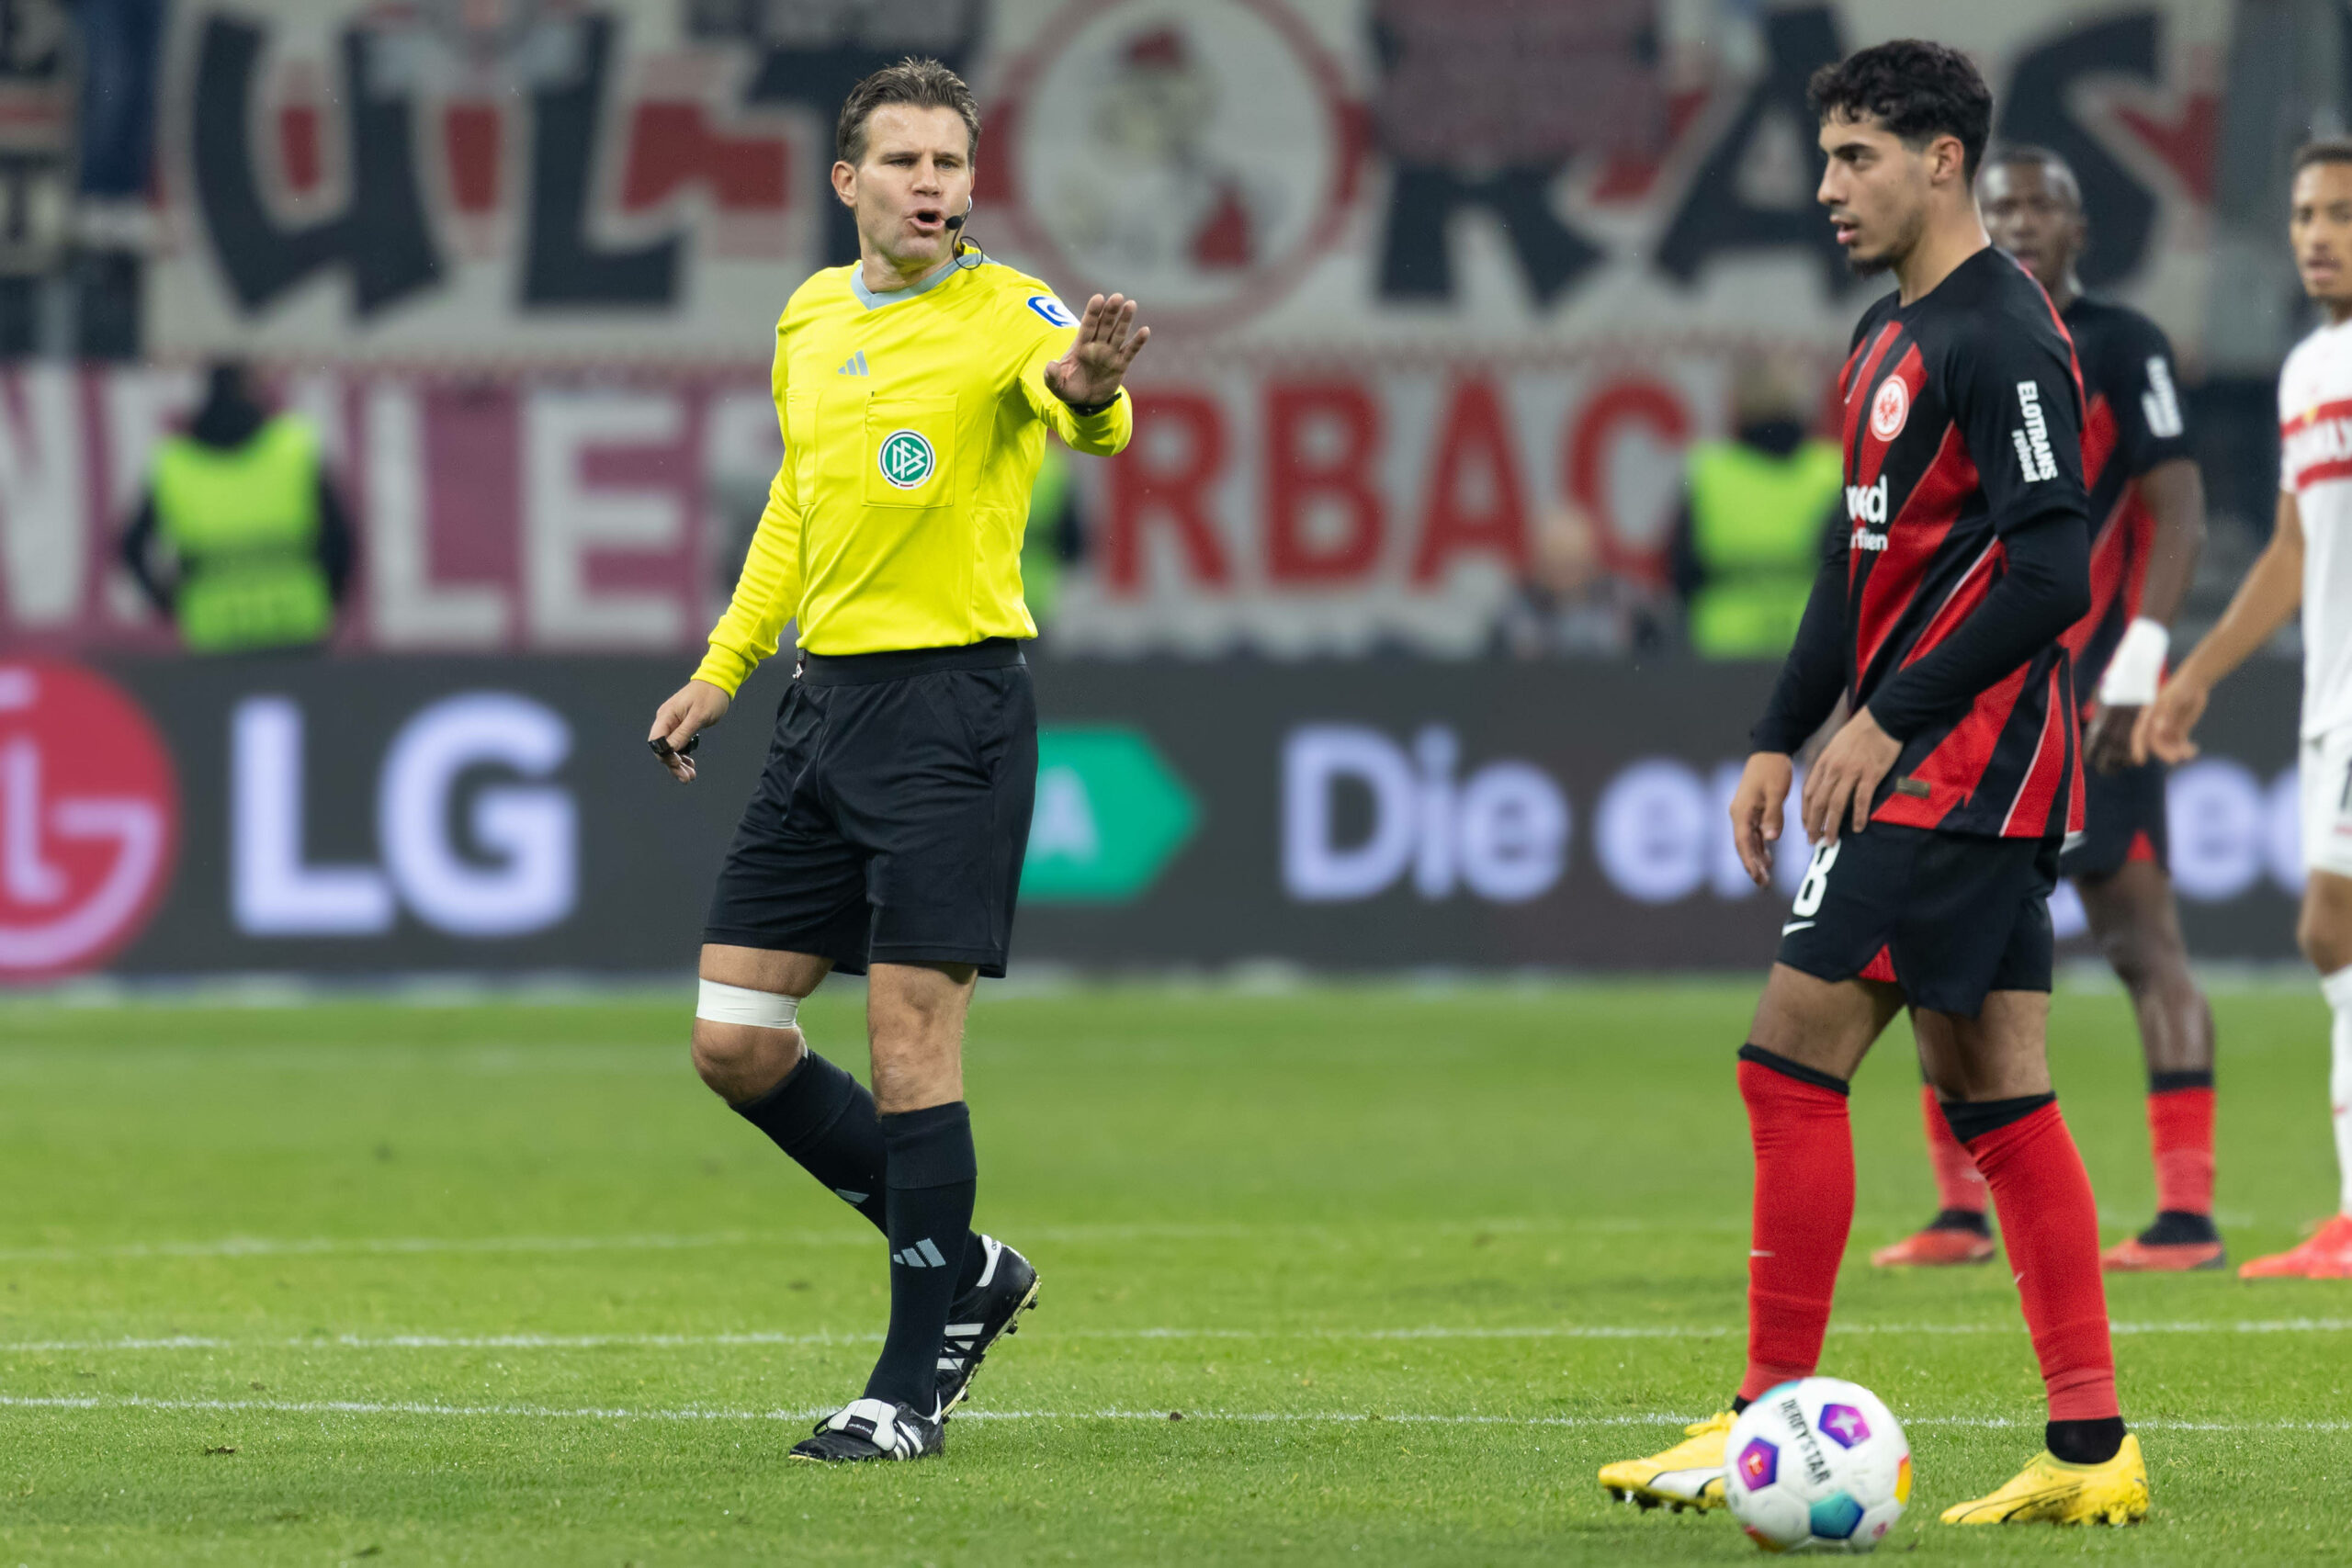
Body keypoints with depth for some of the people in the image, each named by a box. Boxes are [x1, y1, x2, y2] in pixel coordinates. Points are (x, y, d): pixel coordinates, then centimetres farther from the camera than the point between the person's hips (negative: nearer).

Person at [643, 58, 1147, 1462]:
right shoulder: (811, 319, 12)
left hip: (952, 702, -7)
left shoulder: (1006, 313, -9)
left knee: (911, 1039, -8)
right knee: (736, 1043, 5)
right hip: (824, 703, 7)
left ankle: (919, 1378, 3)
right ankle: (966, 1267, 22)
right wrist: (722, 670, 26)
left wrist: (1088, 387, -55)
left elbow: (1085, 409, -31)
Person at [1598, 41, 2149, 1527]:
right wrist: (1781, 738, 19)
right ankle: (2092, 1448, 6)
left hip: (1964, 761, -10)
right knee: (1997, 1096, 7)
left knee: (1793, 1059, -10)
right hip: (1924, 767, 10)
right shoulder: (1893, 335, 16)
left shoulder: (2004, 337, -15)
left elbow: (2050, 572, -21)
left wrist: (1889, 719, -20)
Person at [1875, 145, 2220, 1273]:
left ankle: (2188, 1212, -12)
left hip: (2084, 705, -7)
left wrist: (2138, 667, -18)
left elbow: (2178, 511, -9)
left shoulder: (2118, 348, -3)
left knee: (2140, 932, -10)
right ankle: (1961, 1211, 13)